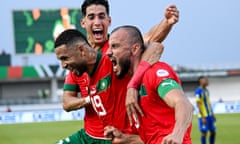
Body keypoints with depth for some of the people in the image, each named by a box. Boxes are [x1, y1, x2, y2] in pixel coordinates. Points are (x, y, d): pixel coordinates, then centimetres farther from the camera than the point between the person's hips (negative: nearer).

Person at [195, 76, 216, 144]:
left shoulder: (206, 90, 12)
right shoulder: (198, 91, -14)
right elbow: (198, 104, -17)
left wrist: (212, 114, 19)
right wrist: (203, 117, -20)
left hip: (209, 115, 9)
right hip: (203, 116, -9)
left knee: (213, 132, 10)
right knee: (204, 133, -4)